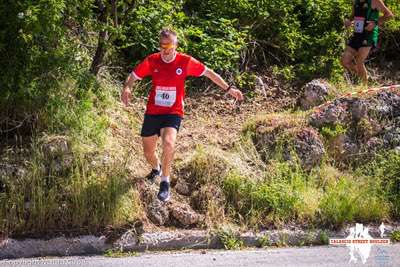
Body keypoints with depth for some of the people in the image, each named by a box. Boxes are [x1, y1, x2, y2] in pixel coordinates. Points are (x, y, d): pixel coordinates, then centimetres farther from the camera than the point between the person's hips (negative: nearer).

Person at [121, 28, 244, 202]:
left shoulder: (186, 61, -9)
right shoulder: (152, 61, -6)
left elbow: (208, 73, 2)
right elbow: (133, 76, 1)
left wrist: (229, 88, 2)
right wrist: (126, 88, -22)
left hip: (173, 113, -2)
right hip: (152, 113, 2)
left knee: (168, 143, -31)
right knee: (148, 153, 11)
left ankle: (165, 183, -13)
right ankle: (156, 169, 49)